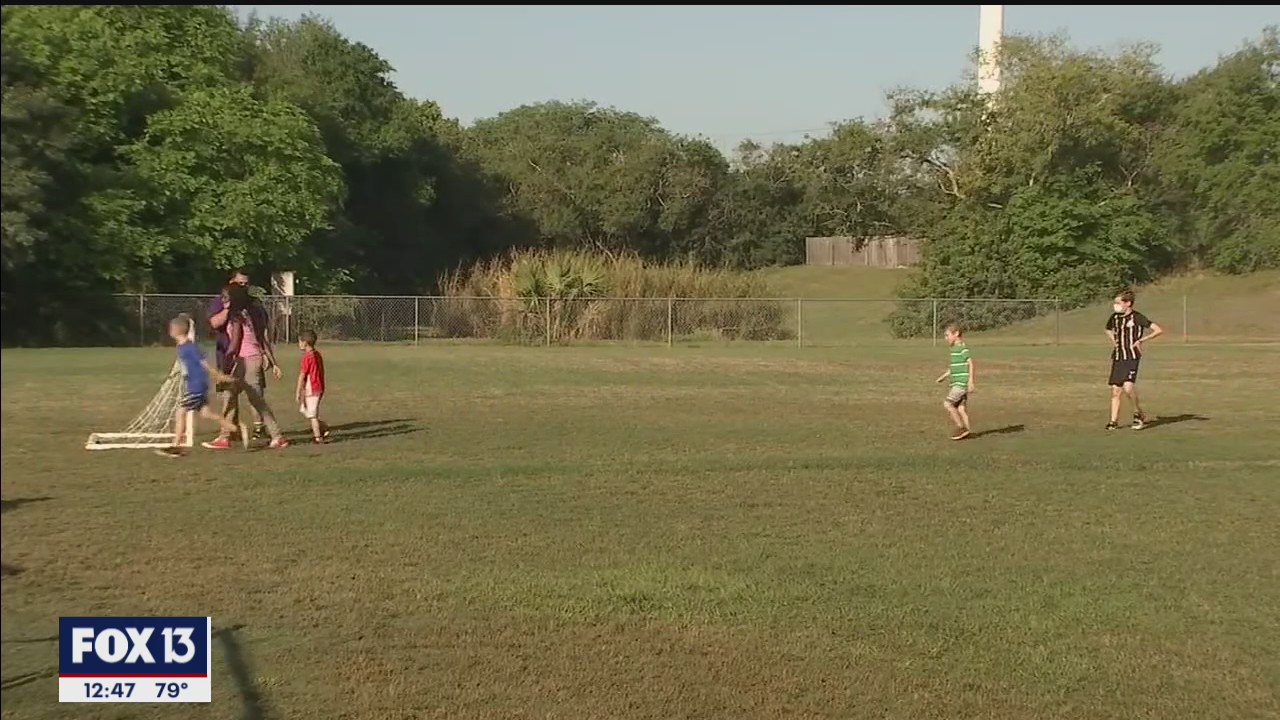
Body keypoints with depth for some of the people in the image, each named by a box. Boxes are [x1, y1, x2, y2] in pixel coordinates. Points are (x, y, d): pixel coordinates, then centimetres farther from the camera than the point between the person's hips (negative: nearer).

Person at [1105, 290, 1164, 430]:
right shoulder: (1114, 317, 9)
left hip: (1132, 357, -6)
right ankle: (1114, 421, 8)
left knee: (1128, 386, -21)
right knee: (1115, 390, 2)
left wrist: (1141, 340, -10)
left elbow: (1159, 330, -10)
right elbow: (1108, 330, 32)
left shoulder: (1137, 317, -8)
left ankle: (1139, 413, 0)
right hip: (1117, 358, 6)